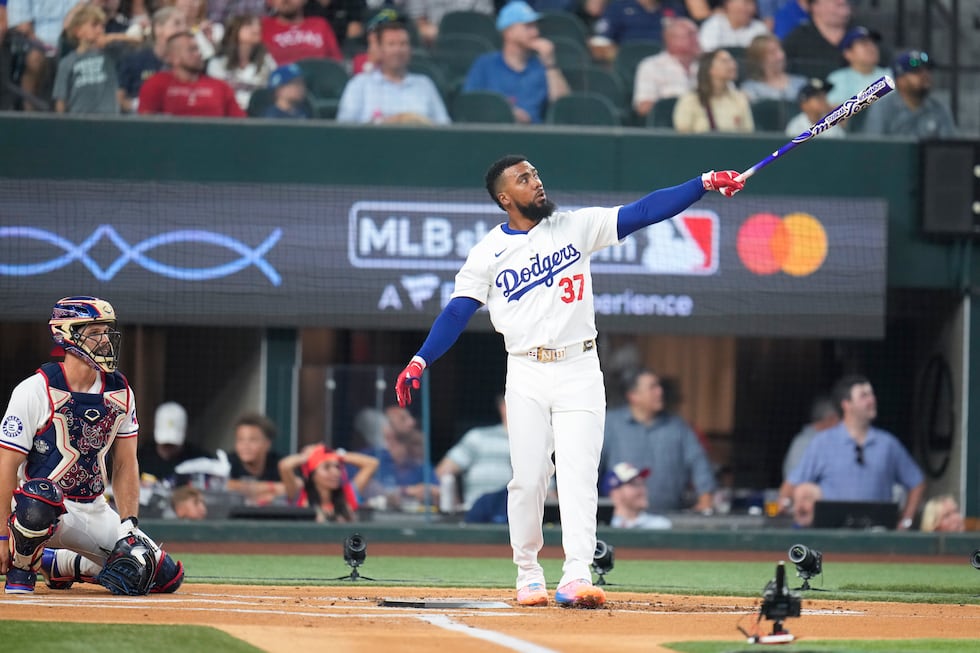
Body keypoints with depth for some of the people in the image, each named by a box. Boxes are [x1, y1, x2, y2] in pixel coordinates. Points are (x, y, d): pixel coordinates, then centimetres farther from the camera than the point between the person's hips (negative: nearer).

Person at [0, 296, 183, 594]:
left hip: (94, 511, 7)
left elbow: (125, 464, 10)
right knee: (38, 499, -43)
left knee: (167, 576, 1)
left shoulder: (121, 392, 4)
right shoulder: (36, 390, -13)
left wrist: (129, 524, -2)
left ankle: (62, 564, 21)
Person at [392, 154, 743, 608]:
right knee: (528, 477, -1)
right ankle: (528, 575, 13)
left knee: (578, 473, -9)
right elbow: (457, 312, -2)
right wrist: (420, 362, -14)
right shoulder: (489, 254, 1)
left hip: (579, 370, 0)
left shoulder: (576, 226, 4)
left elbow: (641, 213, -1)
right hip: (526, 374, 0)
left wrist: (704, 184, -10)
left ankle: (576, 577, -18)